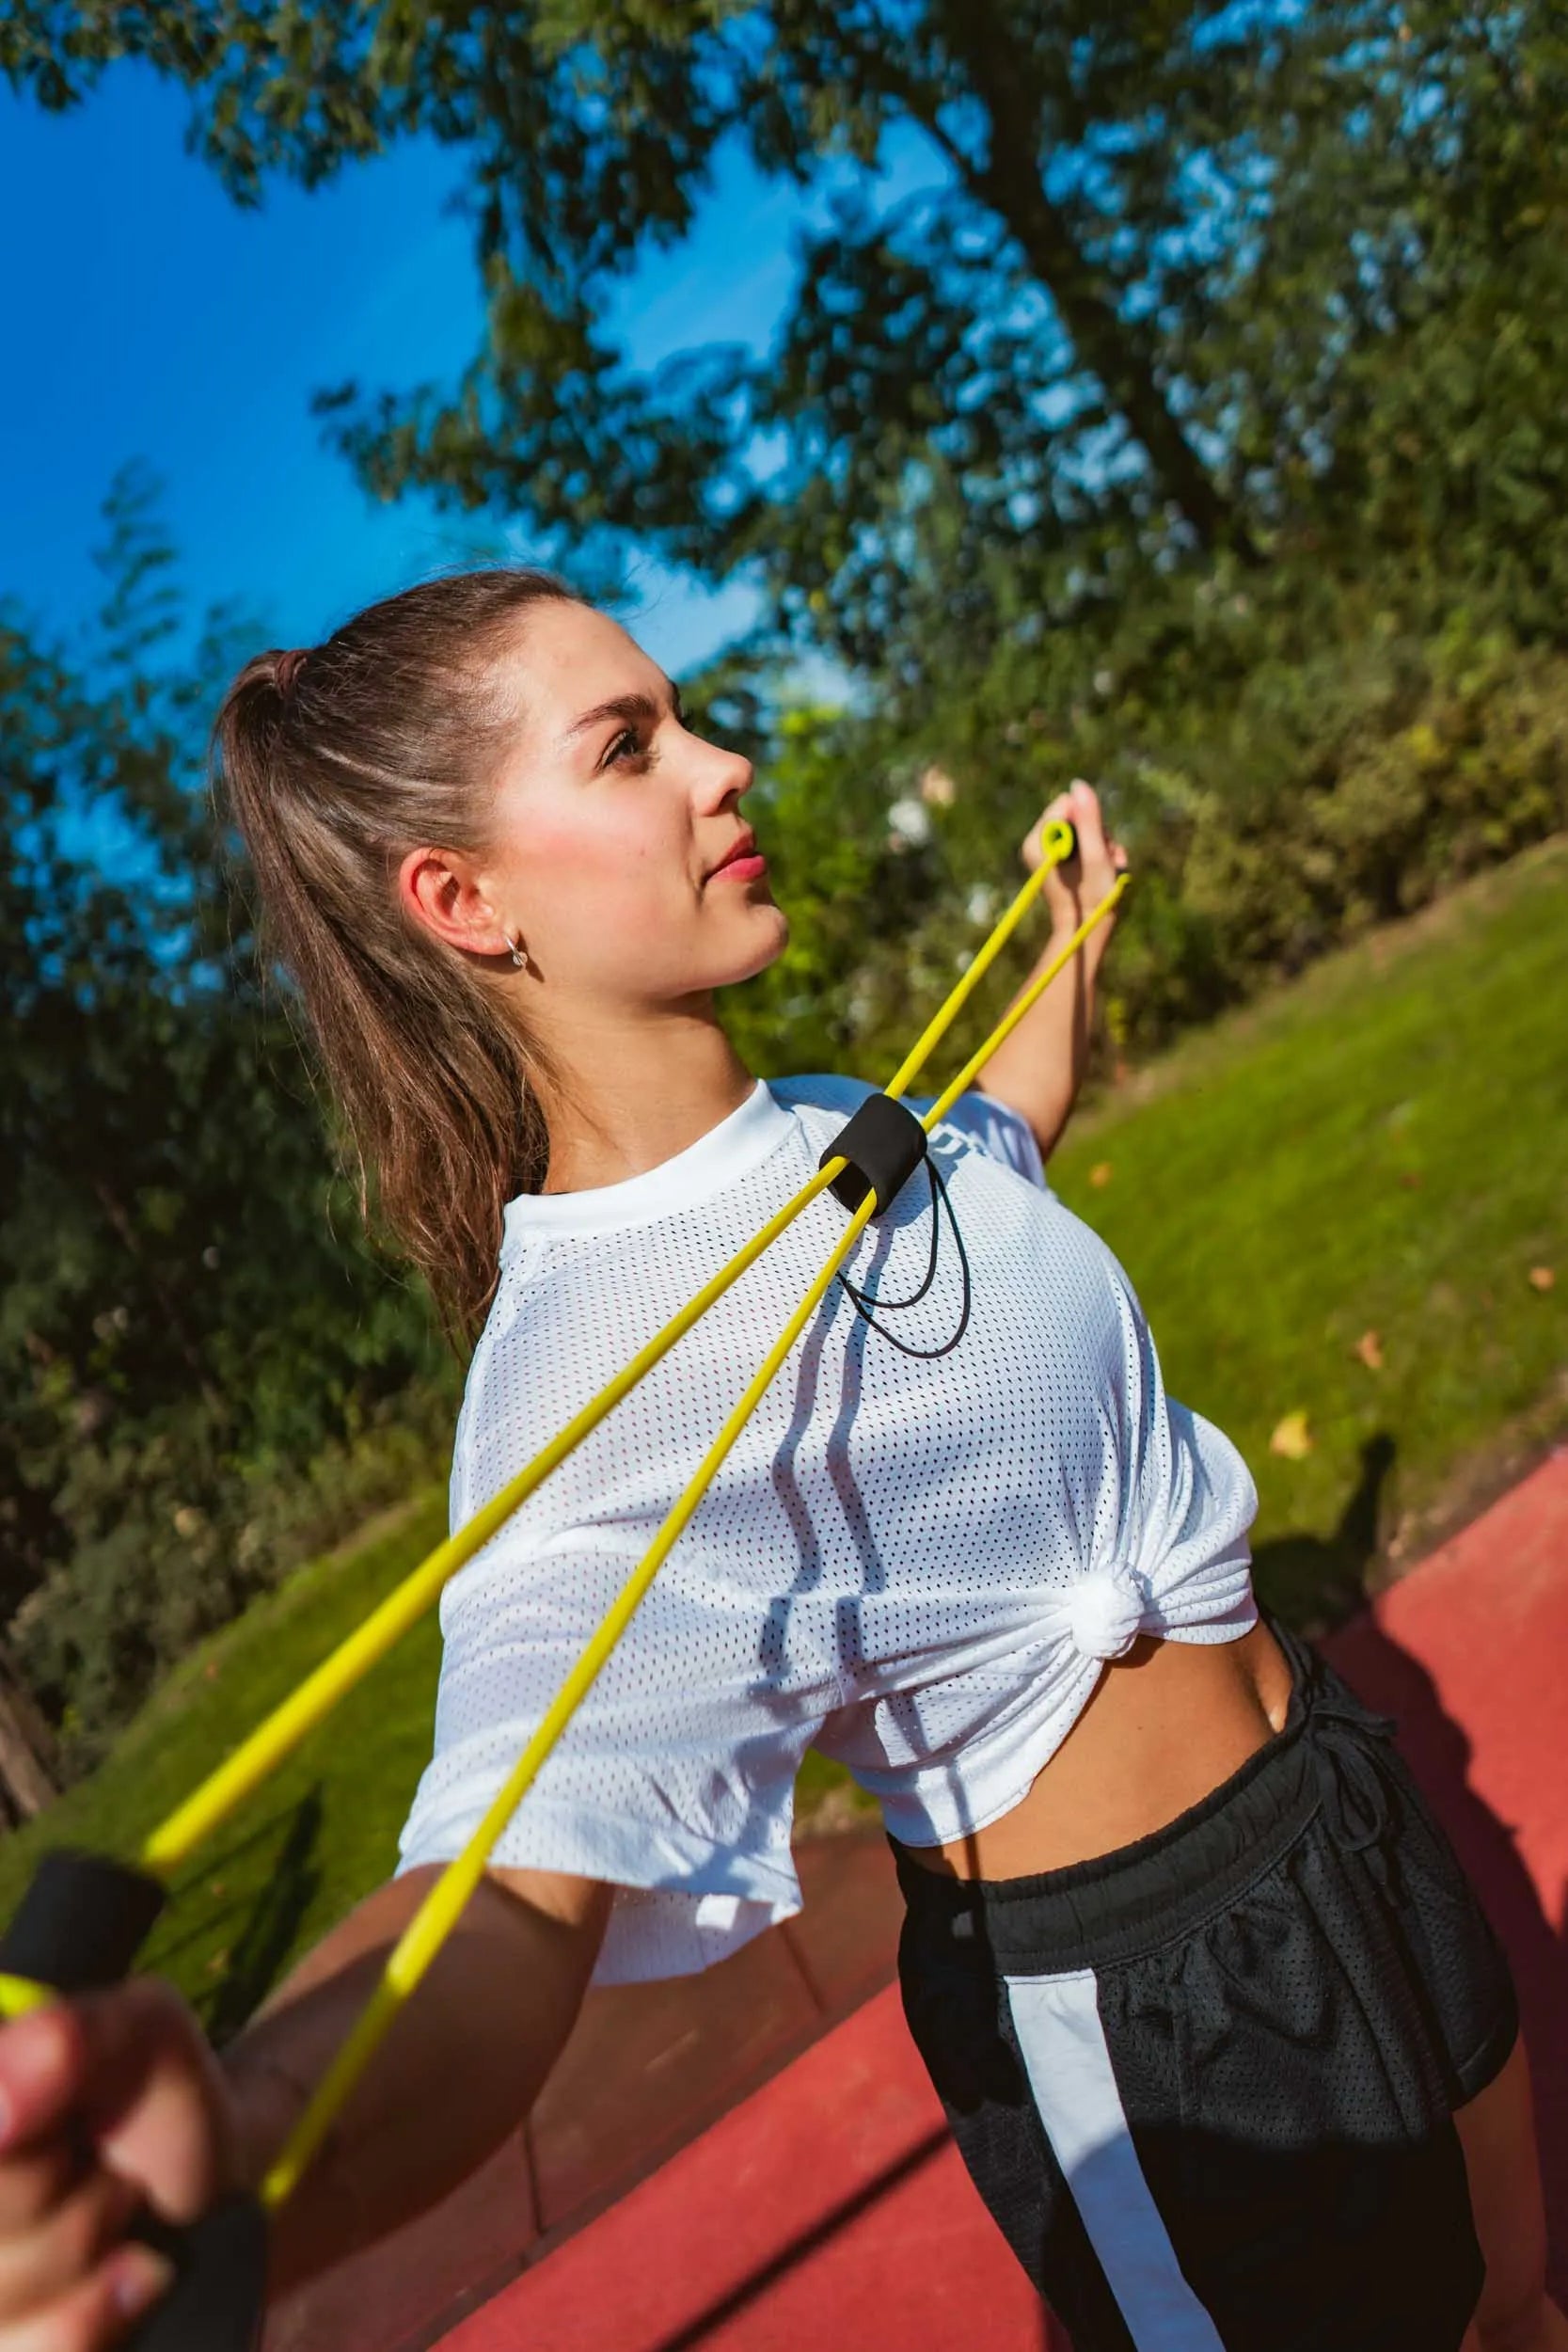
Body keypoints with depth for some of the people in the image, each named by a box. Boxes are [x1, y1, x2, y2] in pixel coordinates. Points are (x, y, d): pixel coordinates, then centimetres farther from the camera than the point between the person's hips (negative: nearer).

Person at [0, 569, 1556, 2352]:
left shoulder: (832, 1128, -4)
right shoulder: (588, 1366, -31)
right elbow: (520, 1886, -44)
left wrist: (1072, 931, 28)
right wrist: (229, 2148, -63)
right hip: (1145, 2016, -7)